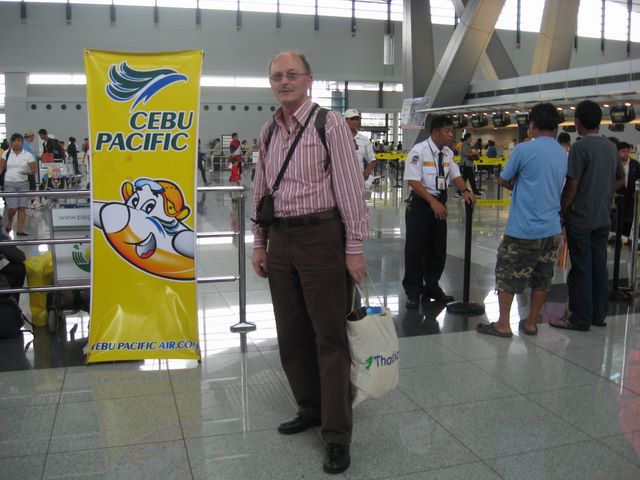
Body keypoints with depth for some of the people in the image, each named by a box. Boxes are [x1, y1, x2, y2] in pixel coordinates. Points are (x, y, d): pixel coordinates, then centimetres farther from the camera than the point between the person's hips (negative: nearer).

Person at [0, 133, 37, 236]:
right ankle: (9, 222, 23)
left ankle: (20, 229, 2)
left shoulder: (28, 155, 2)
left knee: (22, 207, -5)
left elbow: (34, 169, 1)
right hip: (9, 183, -1)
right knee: (12, 208, -8)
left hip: (23, 183, 1)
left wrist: (28, 172, -21)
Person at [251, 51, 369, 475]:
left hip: (320, 236, -6)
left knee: (330, 337, 0)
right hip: (280, 239, 7)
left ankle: (337, 435, 10)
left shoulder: (330, 124, -8)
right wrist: (260, 243, 13)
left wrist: (355, 248, -14)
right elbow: (261, 191, 16)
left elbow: (350, 187, -11)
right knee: (291, 334, 13)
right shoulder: (268, 132, 12)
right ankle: (310, 409, 31)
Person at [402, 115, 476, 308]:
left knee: (438, 249, 13)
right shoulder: (419, 151, -15)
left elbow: (455, 175, 8)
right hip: (420, 203, -7)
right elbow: (413, 180, -20)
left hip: (439, 204, 7)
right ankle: (413, 292, 12)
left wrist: (465, 190, -14)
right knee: (415, 249, -1)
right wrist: (432, 201, -27)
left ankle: (432, 287, 29)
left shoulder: (448, 153, 5)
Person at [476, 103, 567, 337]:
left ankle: (503, 324, 9)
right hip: (552, 228, 6)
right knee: (541, 278, 14)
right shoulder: (564, 155, 7)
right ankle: (531, 323, 23)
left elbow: (502, 181, -3)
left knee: (507, 275, 6)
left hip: (523, 228, -6)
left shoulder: (524, 149, -12)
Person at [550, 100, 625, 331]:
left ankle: (580, 319, 6)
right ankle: (599, 314, 22)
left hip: (580, 217, -7)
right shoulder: (610, 147, 8)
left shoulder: (580, 147, -15)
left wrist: (563, 211, -7)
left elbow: (572, 185, -17)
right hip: (603, 218, 7)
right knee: (599, 266, 13)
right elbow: (620, 179, 19)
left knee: (581, 268, -1)